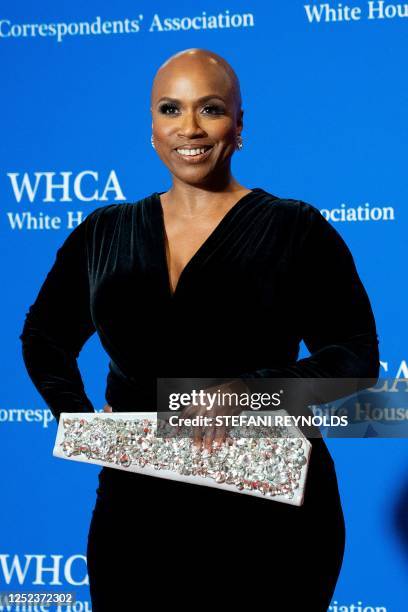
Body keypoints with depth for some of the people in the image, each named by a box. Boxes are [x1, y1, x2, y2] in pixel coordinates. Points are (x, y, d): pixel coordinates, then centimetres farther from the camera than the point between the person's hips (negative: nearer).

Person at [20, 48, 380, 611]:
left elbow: (356, 356, -8)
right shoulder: (103, 234, 6)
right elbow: (44, 337, 19)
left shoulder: (296, 231, -5)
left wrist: (253, 388, -23)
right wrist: (76, 416, 2)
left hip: (271, 513, -2)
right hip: (135, 506, 3)